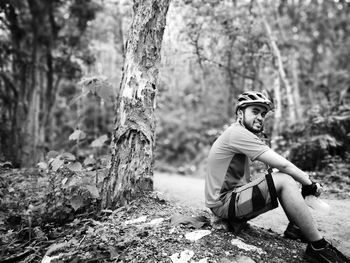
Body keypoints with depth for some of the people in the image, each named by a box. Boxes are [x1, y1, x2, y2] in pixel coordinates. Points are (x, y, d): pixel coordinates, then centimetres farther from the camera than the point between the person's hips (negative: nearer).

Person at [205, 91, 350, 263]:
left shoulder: (243, 136, 14)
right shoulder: (237, 133, -18)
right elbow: (283, 165, -19)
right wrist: (310, 184, -5)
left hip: (234, 194, 10)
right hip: (224, 204, -10)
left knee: (286, 177, 7)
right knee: (283, 180, -23)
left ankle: (295, 227, 9)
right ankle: (318, 247, -15)